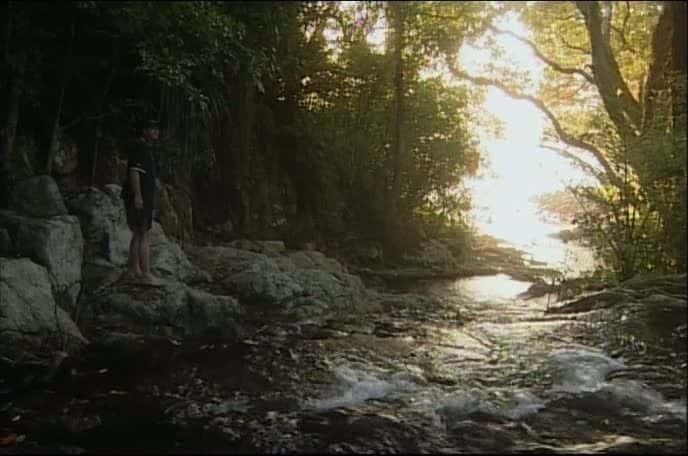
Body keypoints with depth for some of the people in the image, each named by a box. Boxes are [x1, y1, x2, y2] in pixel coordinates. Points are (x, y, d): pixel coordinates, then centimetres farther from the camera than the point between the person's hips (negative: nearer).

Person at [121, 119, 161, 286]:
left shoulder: (146, 149, 21)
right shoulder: (139, 147, -10)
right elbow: (134, 171, -20)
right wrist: (137, 195, -26)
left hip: (143, 199, 11)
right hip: (139, 198, -11)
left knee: (138, 235, 13)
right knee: (144, 236, -10)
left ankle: (133, 271, 18)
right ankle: (146, 274, -9)